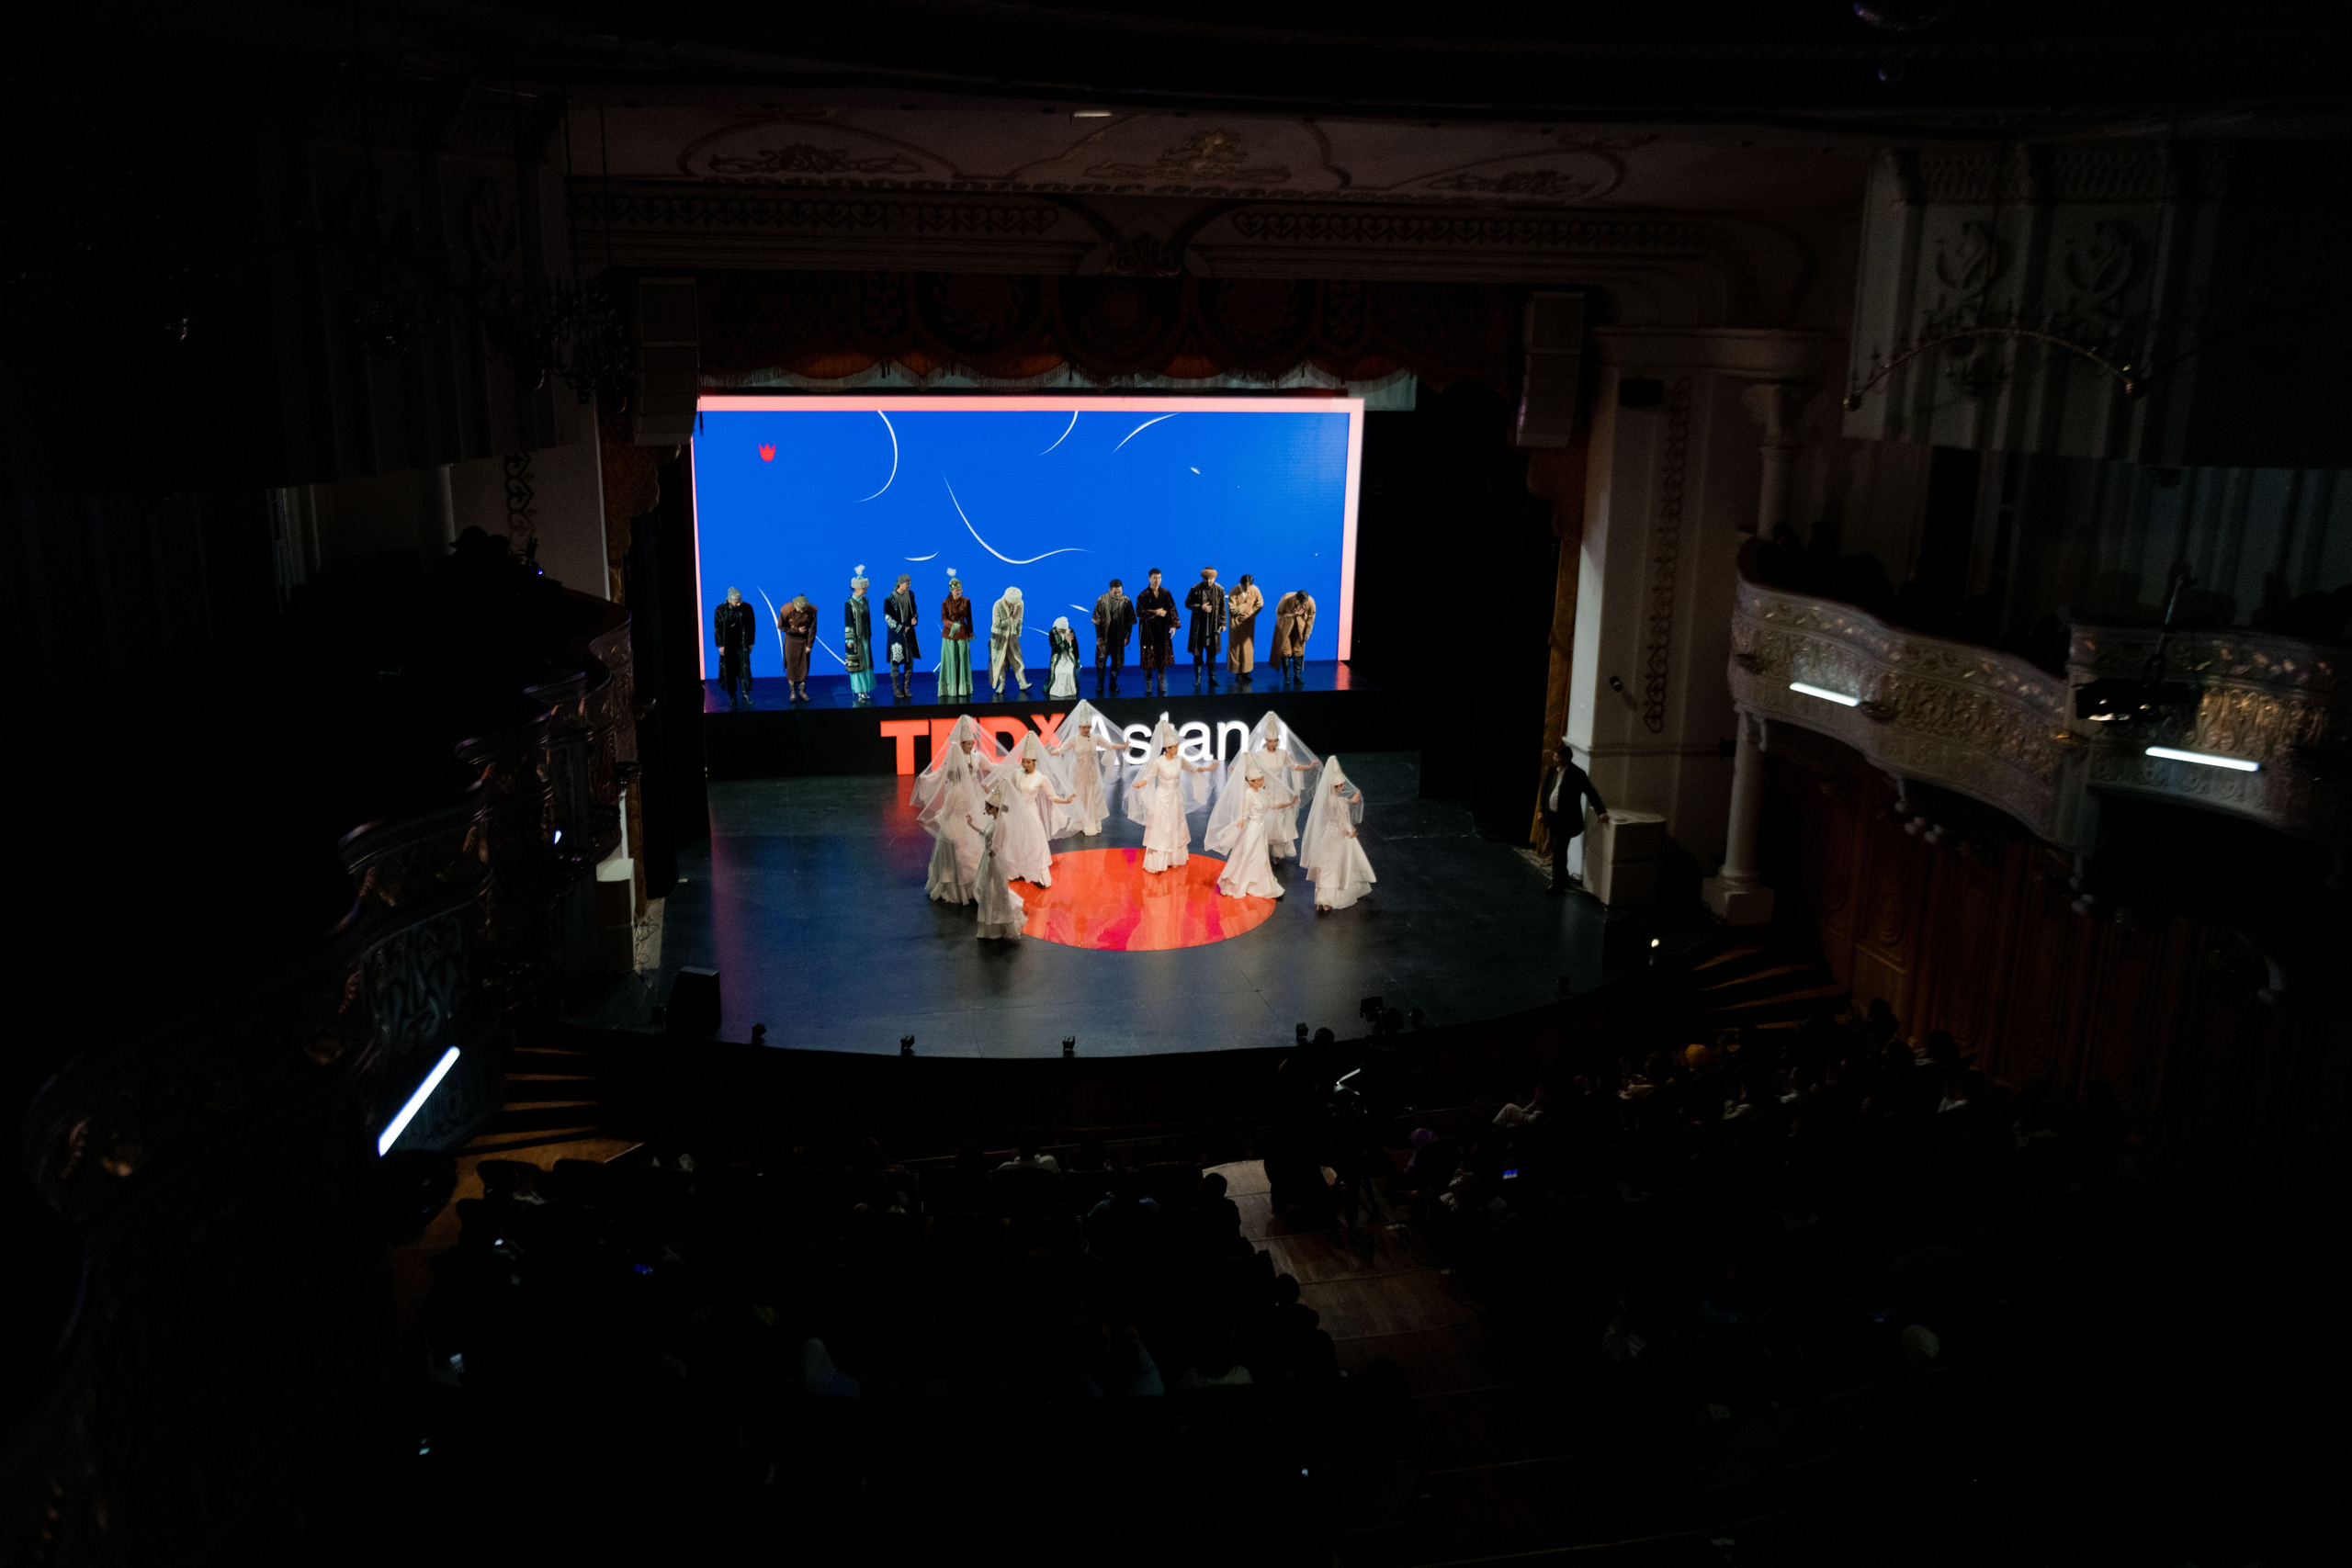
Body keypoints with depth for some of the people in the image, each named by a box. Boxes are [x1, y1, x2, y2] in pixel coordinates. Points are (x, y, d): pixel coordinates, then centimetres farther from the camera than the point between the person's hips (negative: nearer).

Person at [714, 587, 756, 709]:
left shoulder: (747, 608, -6)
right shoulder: (720, 610, -7)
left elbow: (751, 626, 3)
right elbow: (717, 628, -1)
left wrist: (750, 643, 4)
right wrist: (720, 645, -4)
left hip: (742, 646, 0)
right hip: (728, 647, 0)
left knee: (744, 670, -7)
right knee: (729, 672, 5)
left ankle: (745, 696, -2)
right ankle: (732, 697, 13)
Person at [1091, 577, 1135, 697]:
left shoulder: (1126, 601, -6)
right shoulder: (1102, 600, -8)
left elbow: (1130, 621, 1)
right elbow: (1097, 620, -3)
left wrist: (1127, 637, -3)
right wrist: (1098, 637, -6)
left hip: (1119, 637, 1)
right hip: (1104, 637, -1)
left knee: (1116, 661, 7)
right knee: (1101, 661, 4)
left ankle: (1113, 685, 20)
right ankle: (1099, 686, 13)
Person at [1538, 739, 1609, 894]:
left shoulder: (1577, 774, -14)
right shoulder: (1552, 771, 4)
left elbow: (1591, 793, -16)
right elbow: (1545, 792, 14)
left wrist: (1601, 812, -21)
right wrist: (1542, 811, 13)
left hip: (1566, 819, -6)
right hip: (1552, 816, 6)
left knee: (1558, 851, -7)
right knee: (1558, 851, 15)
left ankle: (1558, 885, -1)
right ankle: (1562, 880, 28)